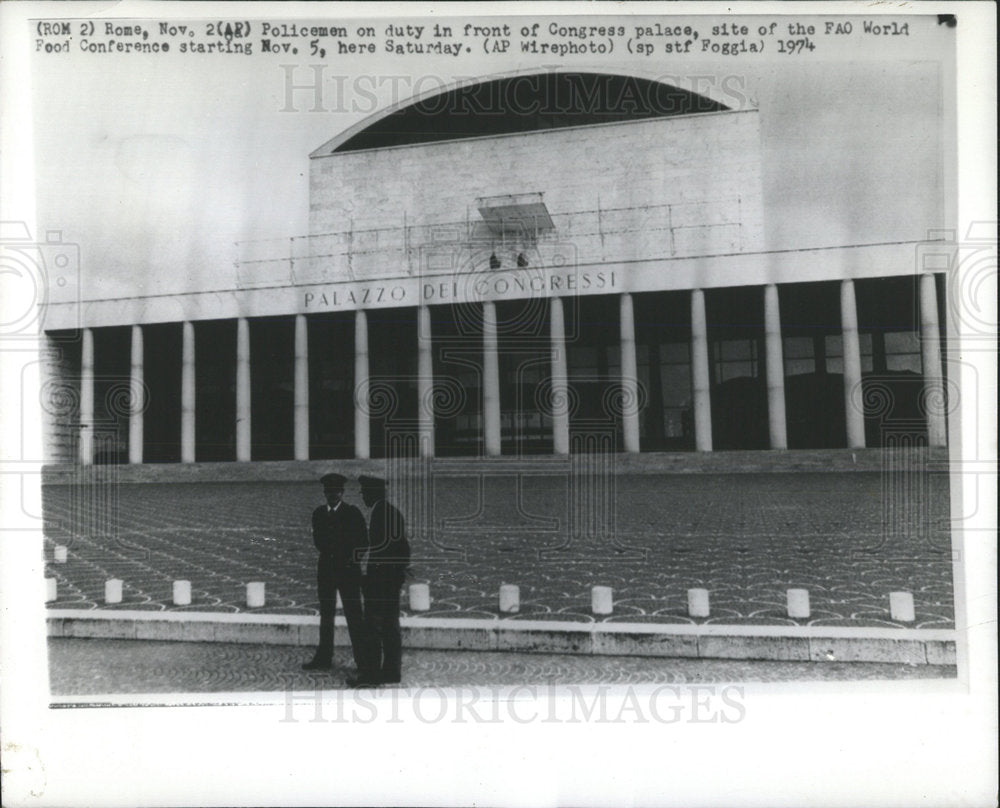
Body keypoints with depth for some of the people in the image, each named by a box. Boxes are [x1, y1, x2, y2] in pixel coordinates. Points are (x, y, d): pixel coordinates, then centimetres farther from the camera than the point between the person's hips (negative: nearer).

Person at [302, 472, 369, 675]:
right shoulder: (319, 513, 8)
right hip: (326, 569, 5)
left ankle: (363, 660, 0)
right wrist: (328, 552, -2)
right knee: (326, 615, 12)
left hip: (348, 569, -5)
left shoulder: (352, 512, -4)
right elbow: (318, 540, 13)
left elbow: (362, 542, -3)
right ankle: (323, 658, 22)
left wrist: (353, 559, -11)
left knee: (354, 615, -4)